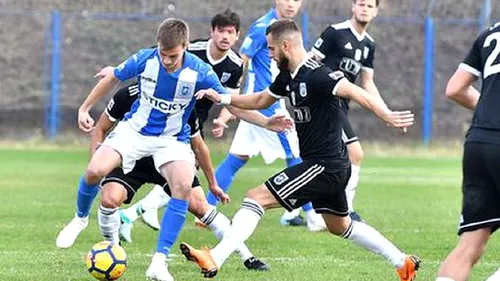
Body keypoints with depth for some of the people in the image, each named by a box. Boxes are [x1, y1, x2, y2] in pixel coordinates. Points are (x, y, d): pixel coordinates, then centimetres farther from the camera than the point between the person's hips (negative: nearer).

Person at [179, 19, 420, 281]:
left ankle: (214, 259, -19)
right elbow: (260, 100, 26)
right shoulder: (288, 76, 10)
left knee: (256, 198, -14)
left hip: (324, 166, -11)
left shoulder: (316, 75, -20)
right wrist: (222, 98, 18)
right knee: (340, 226, 26)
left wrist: (386, 115, -40)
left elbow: (355, 93, -29)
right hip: (330, 168, 11)